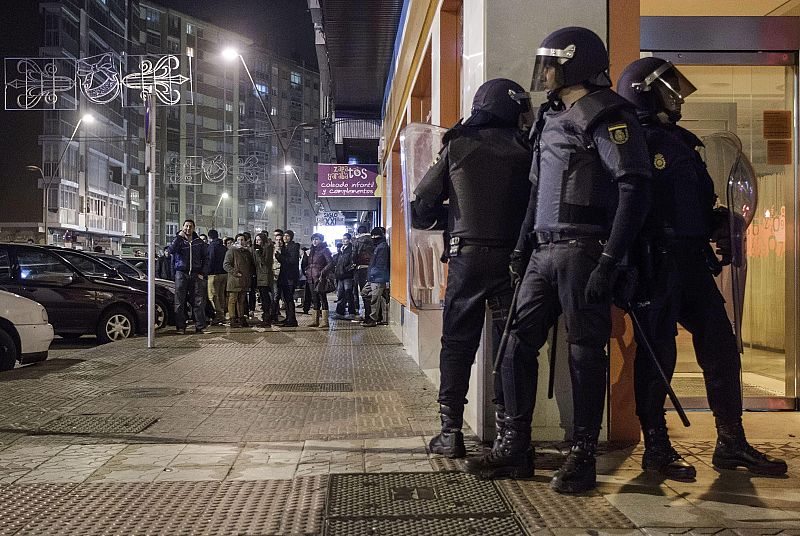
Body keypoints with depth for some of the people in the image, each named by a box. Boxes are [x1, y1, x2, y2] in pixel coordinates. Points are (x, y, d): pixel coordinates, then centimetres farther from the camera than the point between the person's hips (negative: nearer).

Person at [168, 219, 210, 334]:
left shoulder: (199, 242, 11)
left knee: (199, 302, -4)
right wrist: (179, 236, -16)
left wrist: (203, 273, 3)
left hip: (196, 275, 1)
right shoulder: (179, 240, 6)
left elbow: (205, 258, 13)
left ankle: (200, 326, 0)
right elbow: (171, 250, -14)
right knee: (180, 302, -1)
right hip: (181, 274, -1)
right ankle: (180, 327, 4)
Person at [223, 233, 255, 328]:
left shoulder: (247, 252, 17)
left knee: (241, 301, 12)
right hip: (234, 281, -6)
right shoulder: (232, 251, -4)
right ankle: (233, 320, -3)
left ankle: (241, 319, 17)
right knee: (233, 300, -4)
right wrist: (235, 273, -17)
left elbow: (252, 265, 28)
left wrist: (250, 274, 12)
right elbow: (226, 265, -12)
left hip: (244, 281, 6)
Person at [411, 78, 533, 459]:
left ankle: (450, 432, 5)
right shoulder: (524, 150, 1)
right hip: (513, 256, 0)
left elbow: (423, 206, 1)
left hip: (468, 256, 0)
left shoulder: (457, 147, 2)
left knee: (457, 343, 7)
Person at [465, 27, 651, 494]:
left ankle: (583, 457, 7)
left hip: (582, 249, -8)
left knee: (585, 351, -2)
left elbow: (635, 188, -16)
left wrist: (610, 260, -22)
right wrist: (523, 244, 20)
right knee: (519, 345, 6)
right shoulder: (550, 117, 20)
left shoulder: (604, 114, -7)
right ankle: (516, 448, 15)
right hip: (544, 251, 9)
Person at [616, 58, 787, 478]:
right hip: (657, 264, -9)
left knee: (721, 347, 9)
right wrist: (633, 265, -21)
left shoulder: (684, 141, 20)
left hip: (692, 262, 9)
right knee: (657, 353, -2)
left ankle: (731, 444, 19)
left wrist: (719, 228, 12)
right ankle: (656, 449, 10)